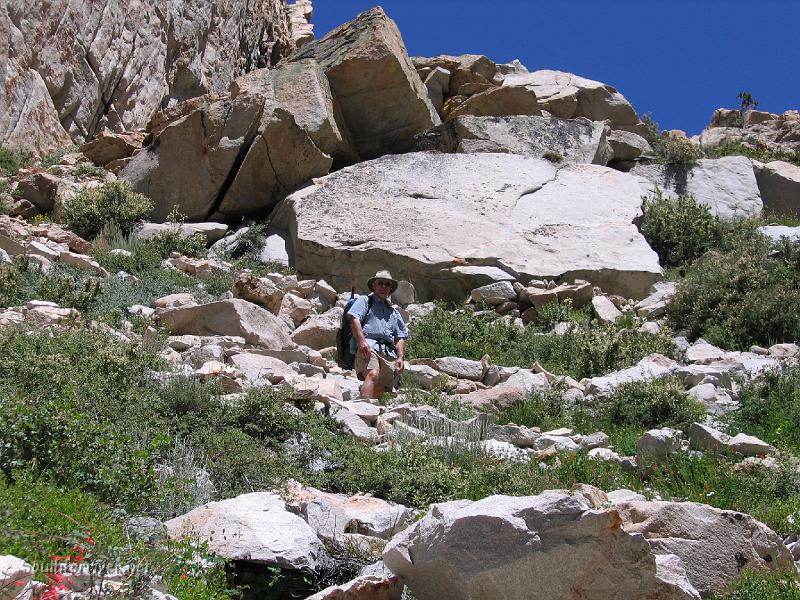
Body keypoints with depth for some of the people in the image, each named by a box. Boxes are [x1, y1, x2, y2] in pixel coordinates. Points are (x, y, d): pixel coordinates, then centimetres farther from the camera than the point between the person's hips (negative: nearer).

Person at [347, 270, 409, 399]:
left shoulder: (394, 312, 36)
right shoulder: (365, 300, 20)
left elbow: (400, 337, 29)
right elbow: (354, 319, 1)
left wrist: (400, 357, 10)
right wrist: (361, 341, -15)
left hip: (389, 353, 6)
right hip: (369, 345, -6)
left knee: (383, 389, -10)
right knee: (373, 375, -33)